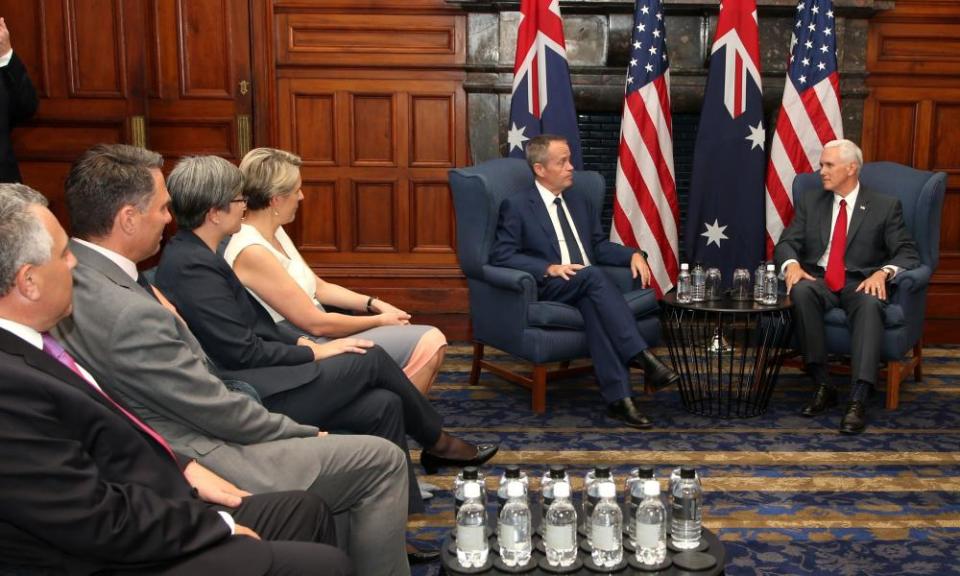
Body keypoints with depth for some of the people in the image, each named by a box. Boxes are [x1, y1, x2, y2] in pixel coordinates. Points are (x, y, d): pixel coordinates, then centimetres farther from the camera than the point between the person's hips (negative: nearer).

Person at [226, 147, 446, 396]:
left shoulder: (273, 233, 8)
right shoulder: (251, 252, -21)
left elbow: (319, 287, 16)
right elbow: (316, 324, -19)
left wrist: (375, 304, 4)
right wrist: (380, 320, -7)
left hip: (314, 338, 9)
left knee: (431, 341, -1)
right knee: (427, 342, -12)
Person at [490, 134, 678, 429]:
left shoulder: (579, 201, 21)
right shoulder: (516, 205, 1)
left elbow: (599, 246, 22)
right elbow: (501, 255, -8)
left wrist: (633, 254, 1)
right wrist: (549, 269, -21)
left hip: (588, 286, 4)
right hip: (547, 288, -4)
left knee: (593, 305, -34)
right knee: (593, 275, -35)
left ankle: (618, 397, -41)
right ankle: (642, 356, -37)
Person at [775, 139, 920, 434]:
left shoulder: (885, 206, 7)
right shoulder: (810, 201, 14)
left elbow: (908, 254, 0)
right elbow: (786, 243, 6)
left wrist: (884, 272, -22)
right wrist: (792, 264, -17)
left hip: (860, 284, -2)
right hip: (818, 280, 2)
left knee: (871, 303, -38)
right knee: (801, 291, -35)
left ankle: (857, 400, -43)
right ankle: (823, 386, -27)